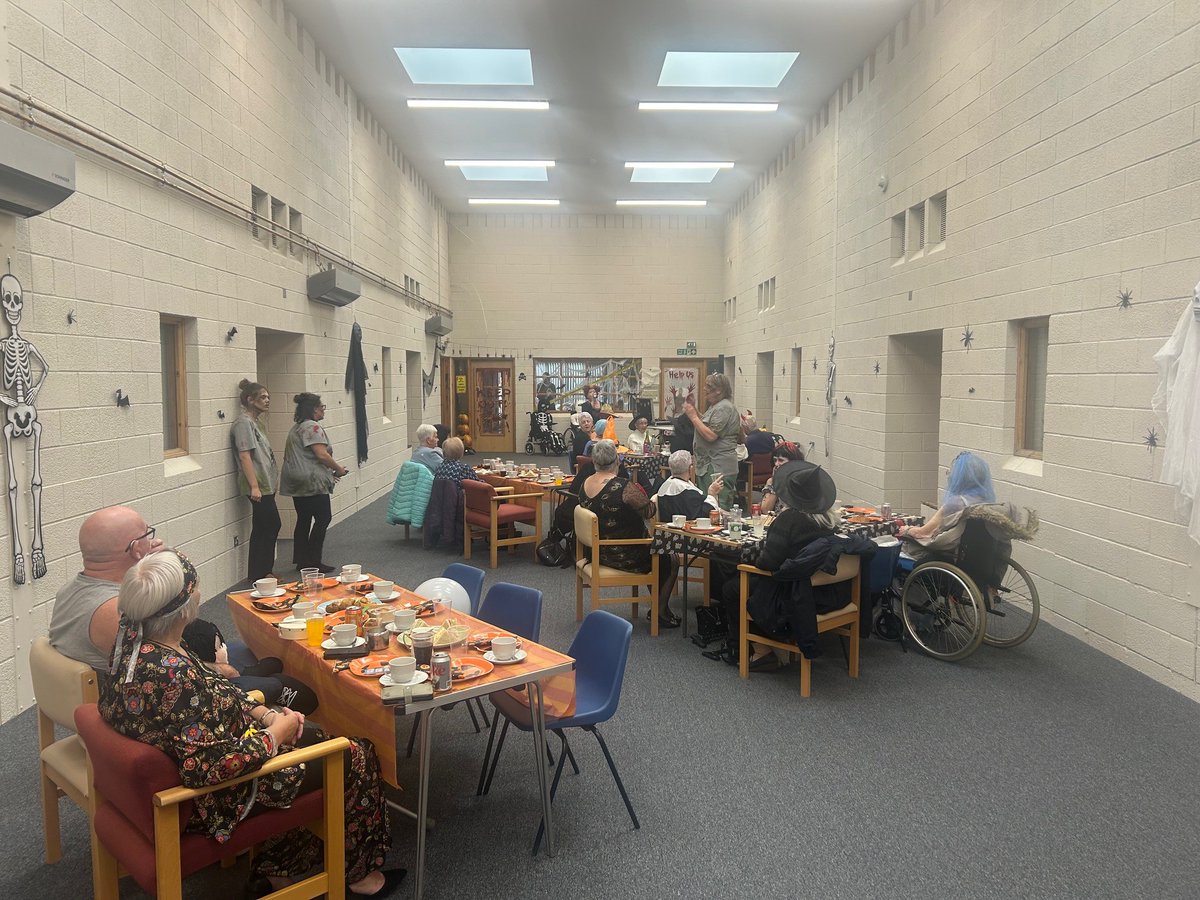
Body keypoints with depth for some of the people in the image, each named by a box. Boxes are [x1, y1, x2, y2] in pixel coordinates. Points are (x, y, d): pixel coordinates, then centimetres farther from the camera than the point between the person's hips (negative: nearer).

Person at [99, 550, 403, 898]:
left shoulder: (132, 638, -8)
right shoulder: (175, 675, -37)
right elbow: (212, 767, -34)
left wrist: (263, 714, 0)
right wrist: (275, 734, -19)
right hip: (211, 798, -9)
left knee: (316, 735, 22)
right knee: (356, 756, 5)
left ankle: (277, 869, 30)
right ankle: (356, 872, 29)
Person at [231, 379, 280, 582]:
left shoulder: (255, 422, 17)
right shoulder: (243, 422, -12)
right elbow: (244, 455, -19)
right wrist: (254, 486, -23)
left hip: (265, 485, 10)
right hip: (257, 486, -10)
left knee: (270, 527, 12)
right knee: (267, 528, -5)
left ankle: (263, 572, 21)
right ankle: (258, 575, 3)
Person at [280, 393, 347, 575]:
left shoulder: (296, 428, 20)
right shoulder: (312, 427, -13)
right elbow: (321, 454, -20)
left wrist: (329, 471, 19)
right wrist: (338, 468, -6)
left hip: (298, 483, 10)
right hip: (312, 483, -10)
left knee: (303, 519, 12)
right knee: (323, 518, -4)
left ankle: (301, 560, 17)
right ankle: (314, 561, -3)